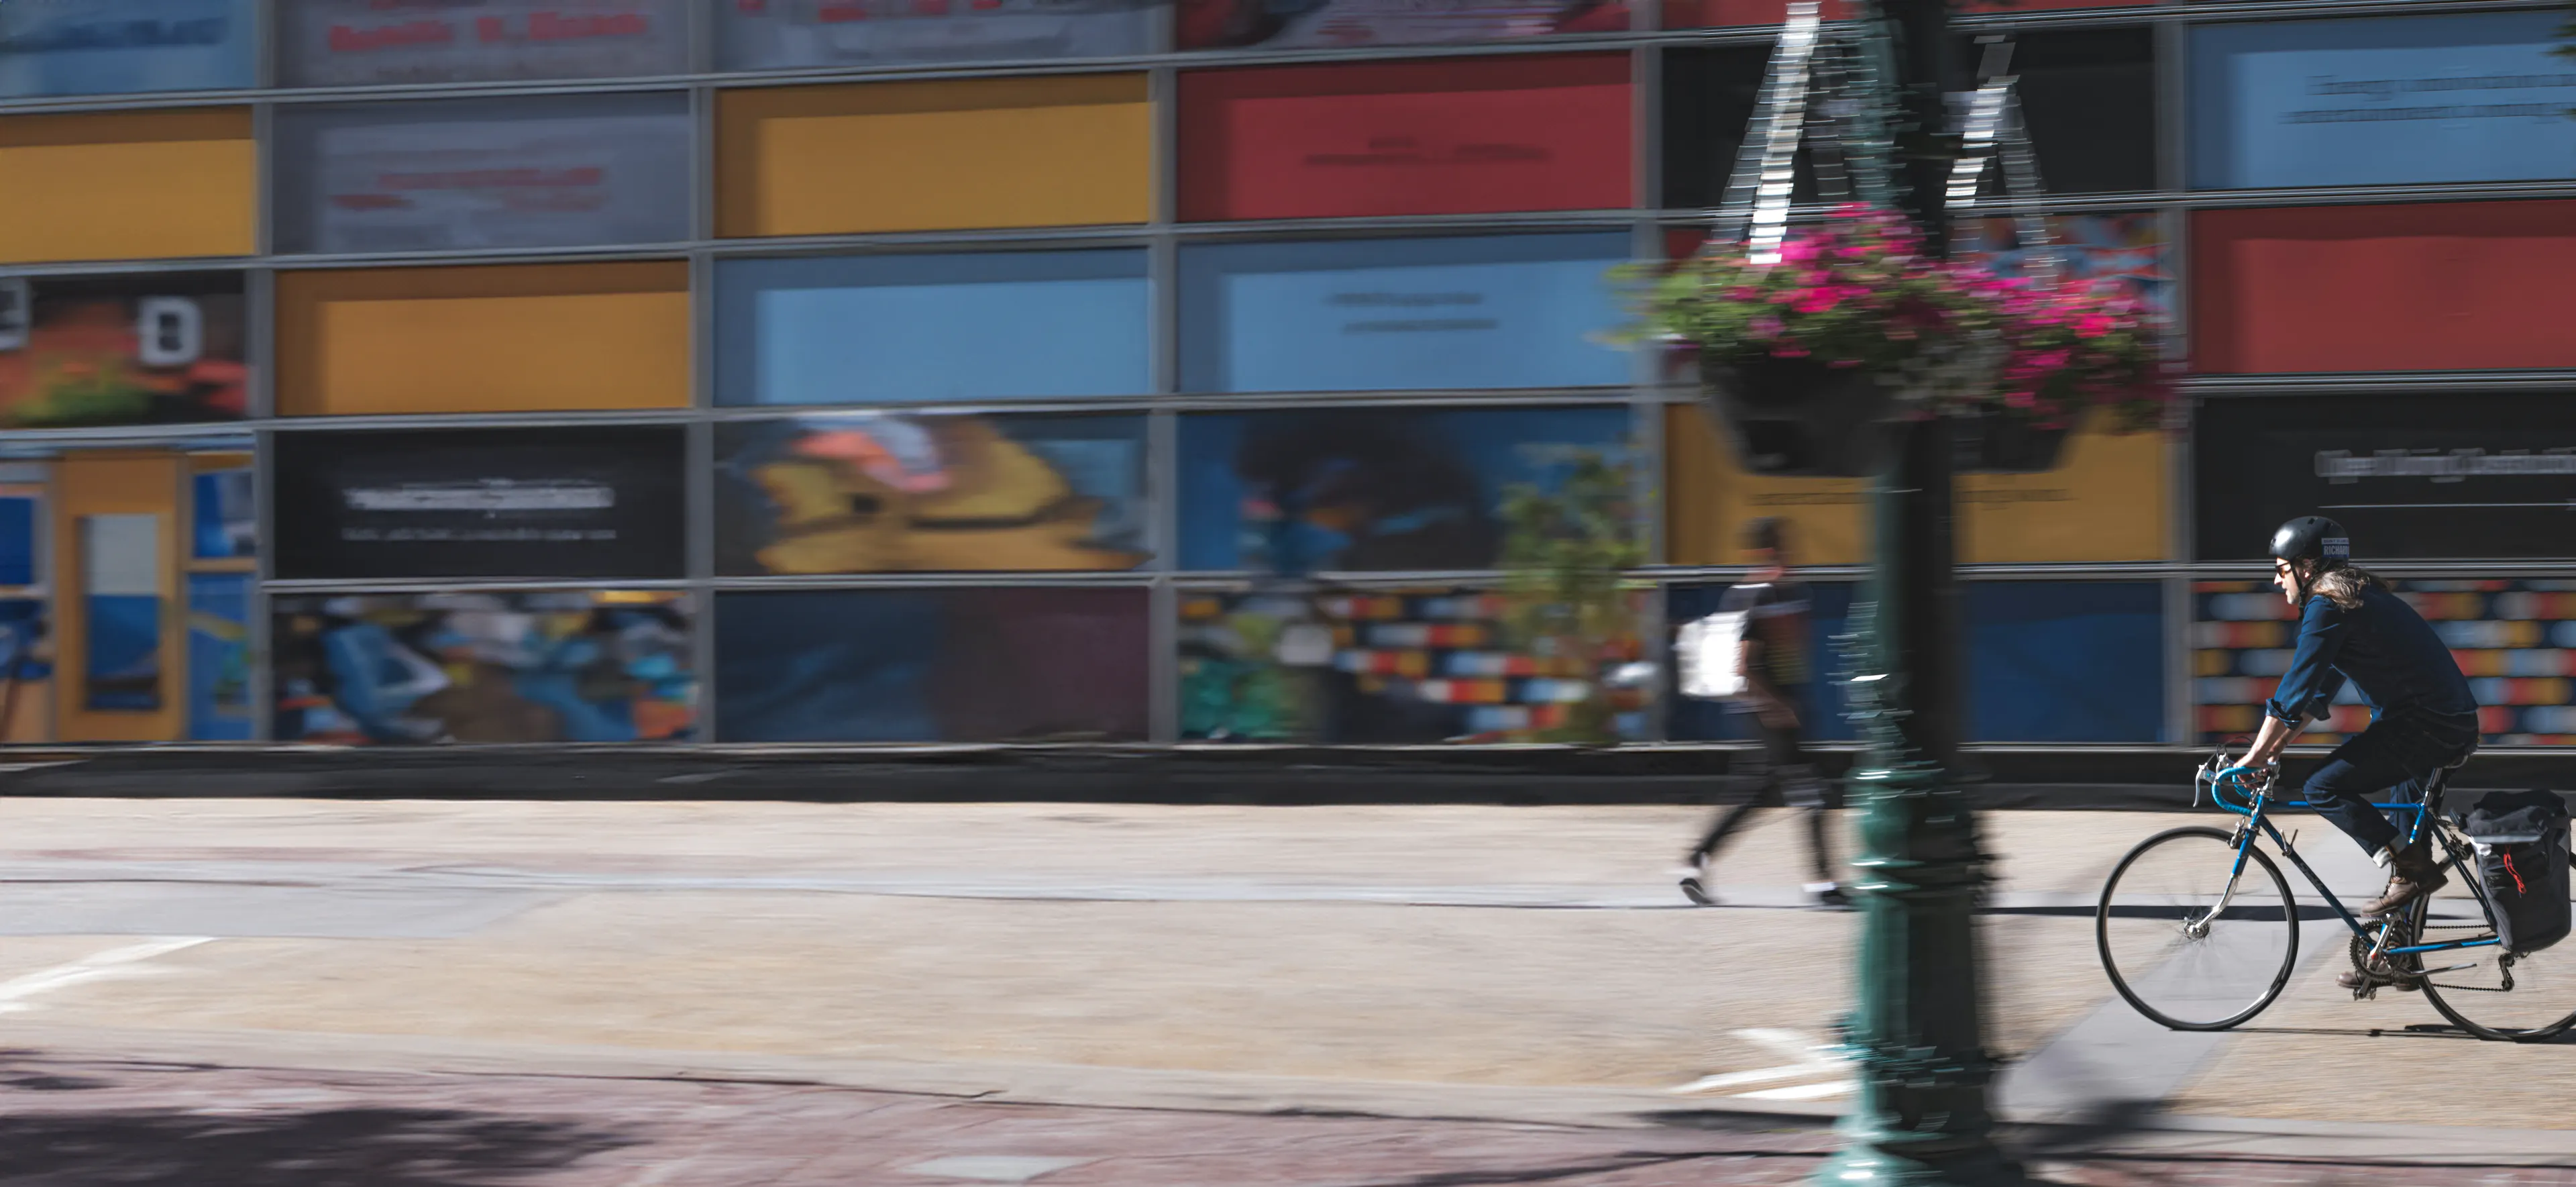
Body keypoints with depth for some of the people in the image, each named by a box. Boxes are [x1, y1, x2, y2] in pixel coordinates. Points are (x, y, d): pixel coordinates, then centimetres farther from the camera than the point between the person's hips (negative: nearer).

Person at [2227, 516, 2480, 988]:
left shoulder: (2327, 606, -11)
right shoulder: (2356, 597, 20)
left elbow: (2294, 690, -13)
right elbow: (2320, 689, 25)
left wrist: (2255, 756, -7)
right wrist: (2275, 746, 21)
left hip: (2426, 726, -10)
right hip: (2453, 725, 10)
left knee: (2325, 787, -12)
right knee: (2404, 834, 16)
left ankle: (2412, 869, -10)